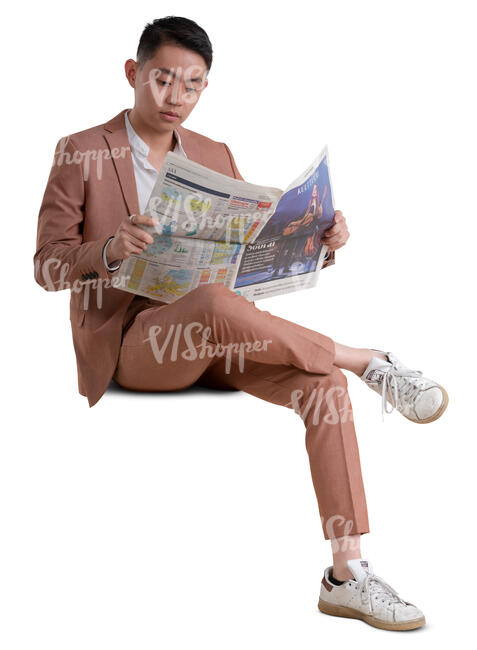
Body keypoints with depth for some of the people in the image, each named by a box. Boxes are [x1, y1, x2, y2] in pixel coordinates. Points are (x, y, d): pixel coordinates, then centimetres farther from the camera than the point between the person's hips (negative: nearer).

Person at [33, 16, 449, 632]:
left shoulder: (215, 158, 14)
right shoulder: (80, 154, 1)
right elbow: (48, 265, -4)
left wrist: (321, 242, -10)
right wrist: (110, 251, -26)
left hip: (206, 339, 5)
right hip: (125, 340, -4)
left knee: (324, 384, -22)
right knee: (215, 302, -39)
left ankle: (347, 573, -20)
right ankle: (369, 363, -23)